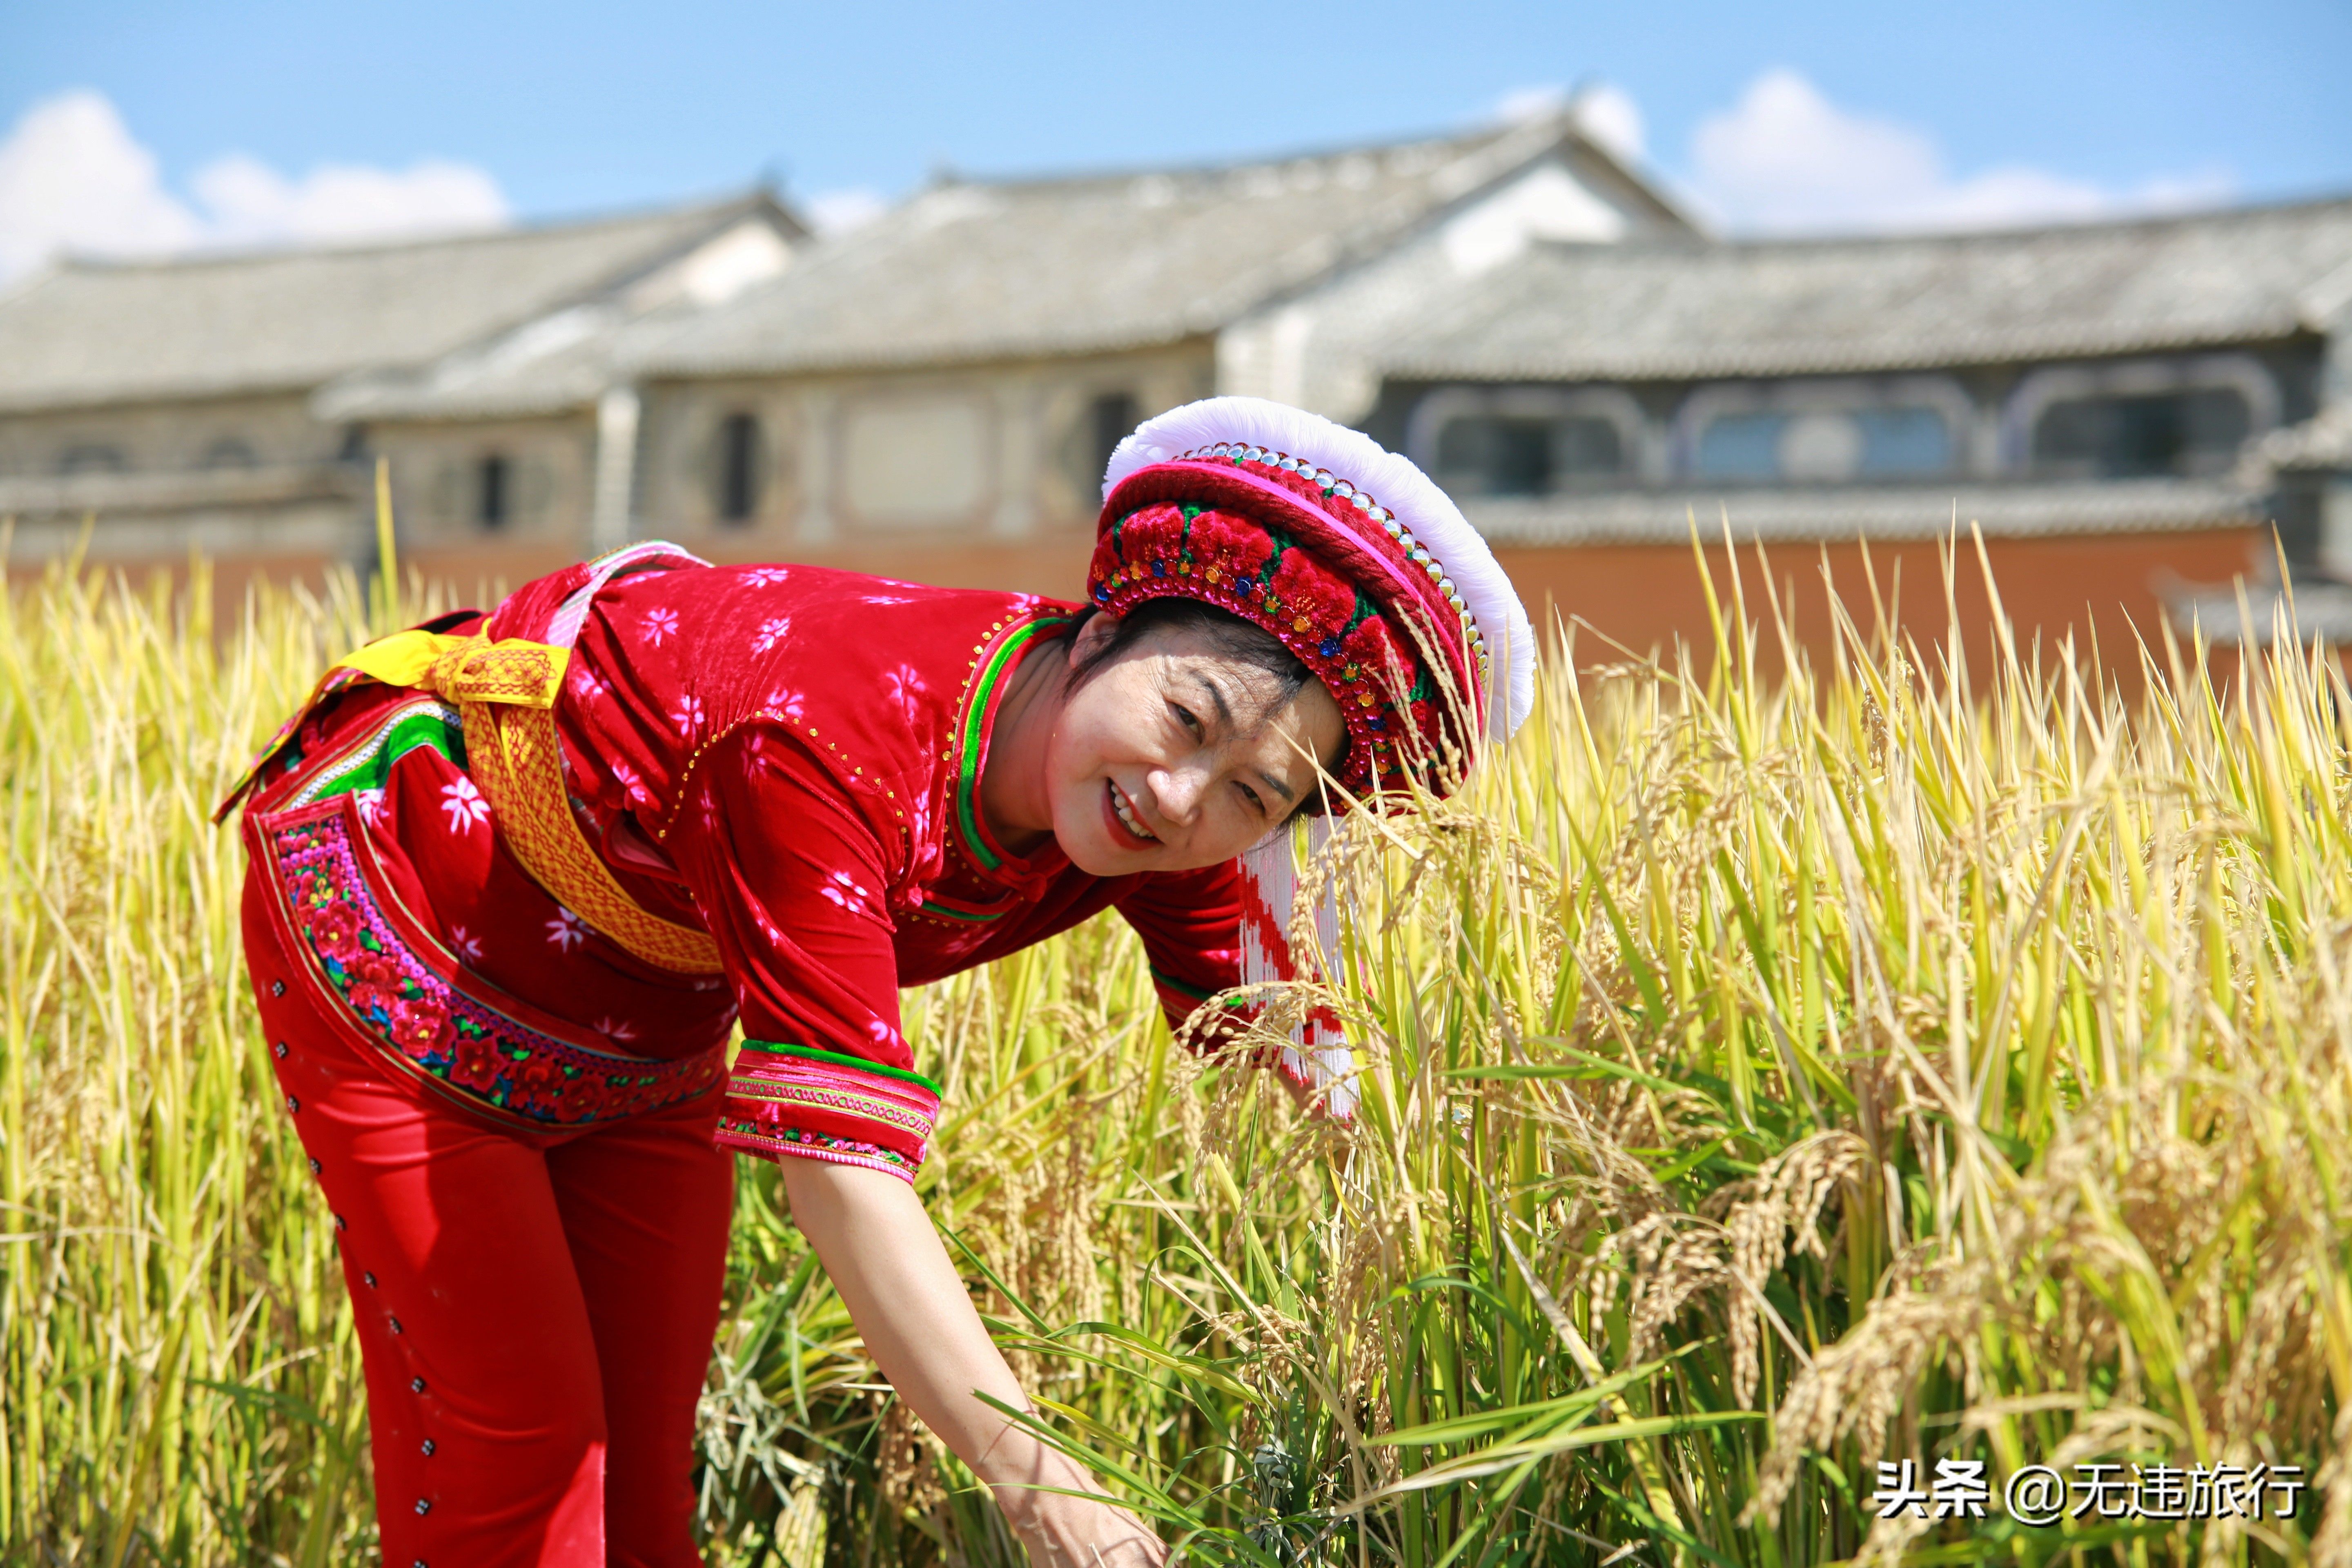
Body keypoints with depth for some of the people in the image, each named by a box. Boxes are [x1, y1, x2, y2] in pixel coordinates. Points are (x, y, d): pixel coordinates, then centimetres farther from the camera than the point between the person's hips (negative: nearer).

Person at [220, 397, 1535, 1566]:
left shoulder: (1165, 830, -20)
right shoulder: (825, 739, -42)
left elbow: (1296, 1070, -10)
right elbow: (840, 1160, -45)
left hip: (641, 1028, 6)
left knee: (642, 1451, 7)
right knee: (510, 1433, -6)